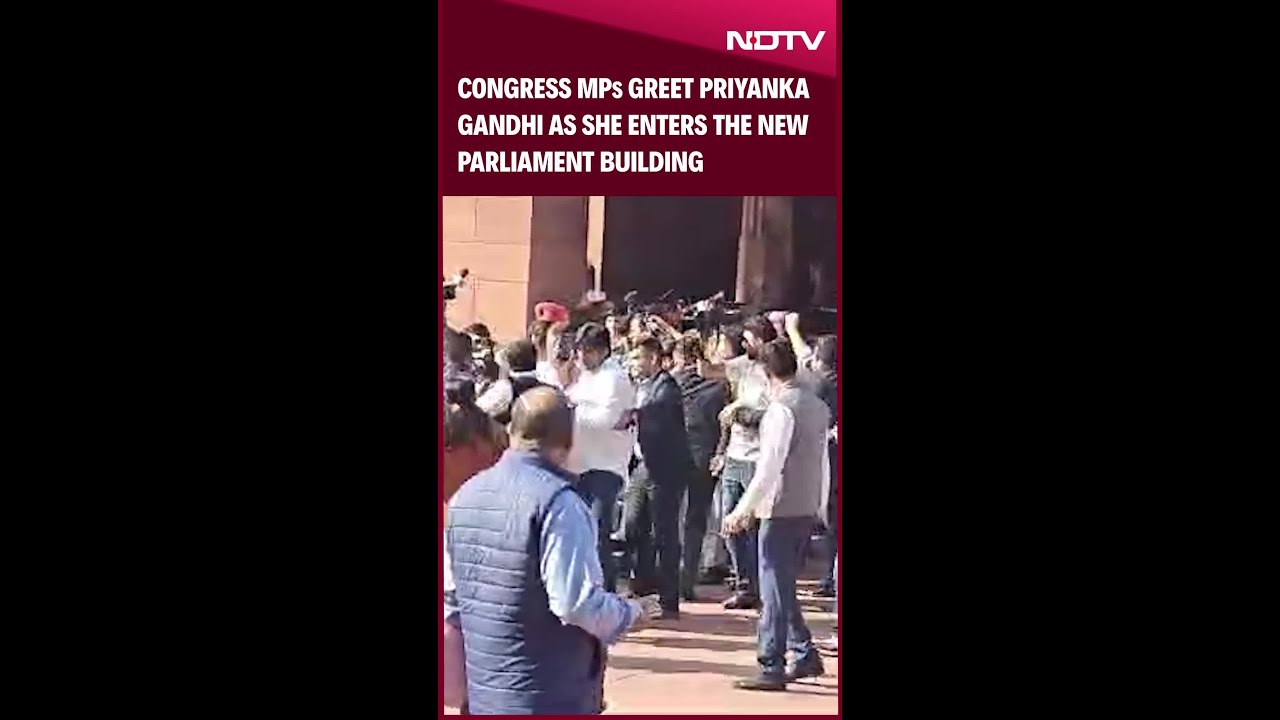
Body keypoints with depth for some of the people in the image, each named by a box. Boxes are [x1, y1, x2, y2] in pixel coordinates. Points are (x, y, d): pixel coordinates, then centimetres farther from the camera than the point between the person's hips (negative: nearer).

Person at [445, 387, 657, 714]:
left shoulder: (467, 494, 5)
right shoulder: (558, 503, -19)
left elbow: (450, 594, 11)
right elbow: (576, 601, -23)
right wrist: (631, 613, -6)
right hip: (554, 699, -7)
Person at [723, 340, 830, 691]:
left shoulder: (781, 409, -15)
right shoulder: (817, 405, 10)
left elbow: (769, 468, -19)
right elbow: (823, 462, 16)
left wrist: (742, 510, -15)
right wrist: (821, 508, 24)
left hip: (781, 509, -8)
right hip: (807, 509, 8)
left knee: (775, 589, -3)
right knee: (783, 586, 17)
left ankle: (772, 668, -1)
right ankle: (805, 655, 19)